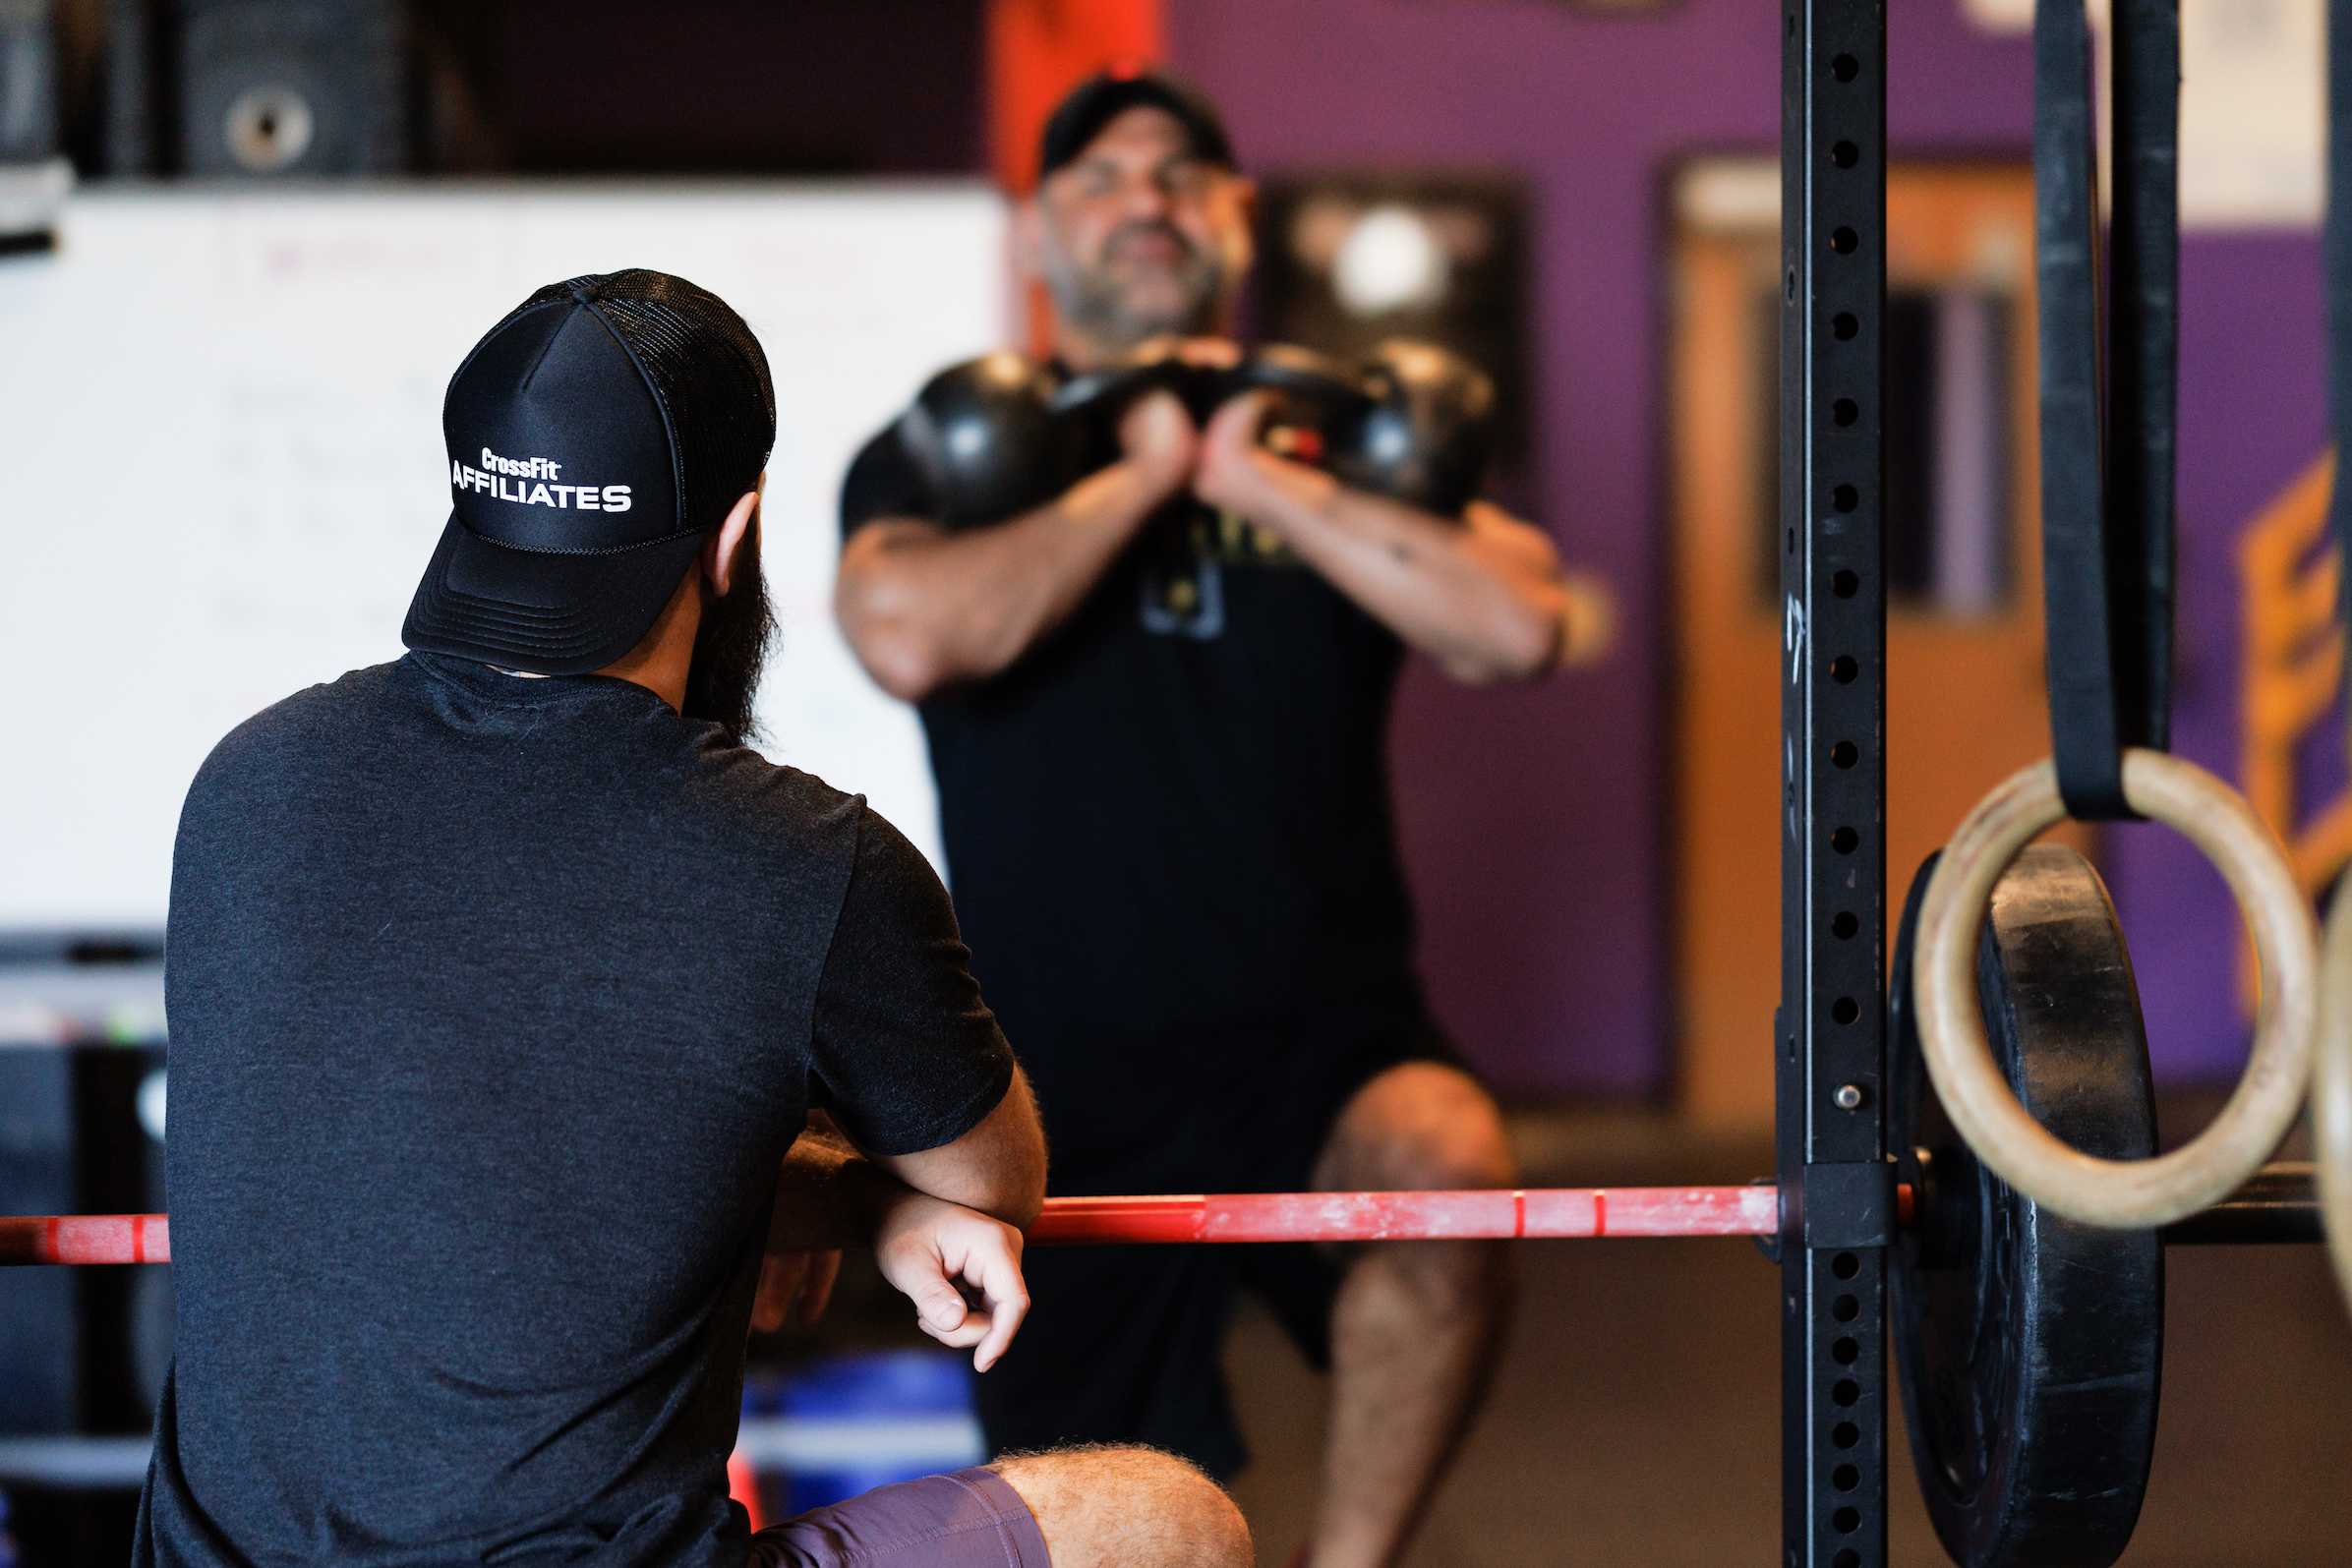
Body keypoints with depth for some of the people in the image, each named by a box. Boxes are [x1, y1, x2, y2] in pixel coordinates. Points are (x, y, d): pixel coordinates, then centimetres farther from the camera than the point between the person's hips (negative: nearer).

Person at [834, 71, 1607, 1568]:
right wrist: (1139, 473, -9)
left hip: (1324, 1045, 0)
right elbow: (909, 637, -20)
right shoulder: (950, 456, 5)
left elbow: (1521, 627, -12)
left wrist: (1260, 480, -10)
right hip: (1064, 1093, 0)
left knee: (1447, 1169, -33)